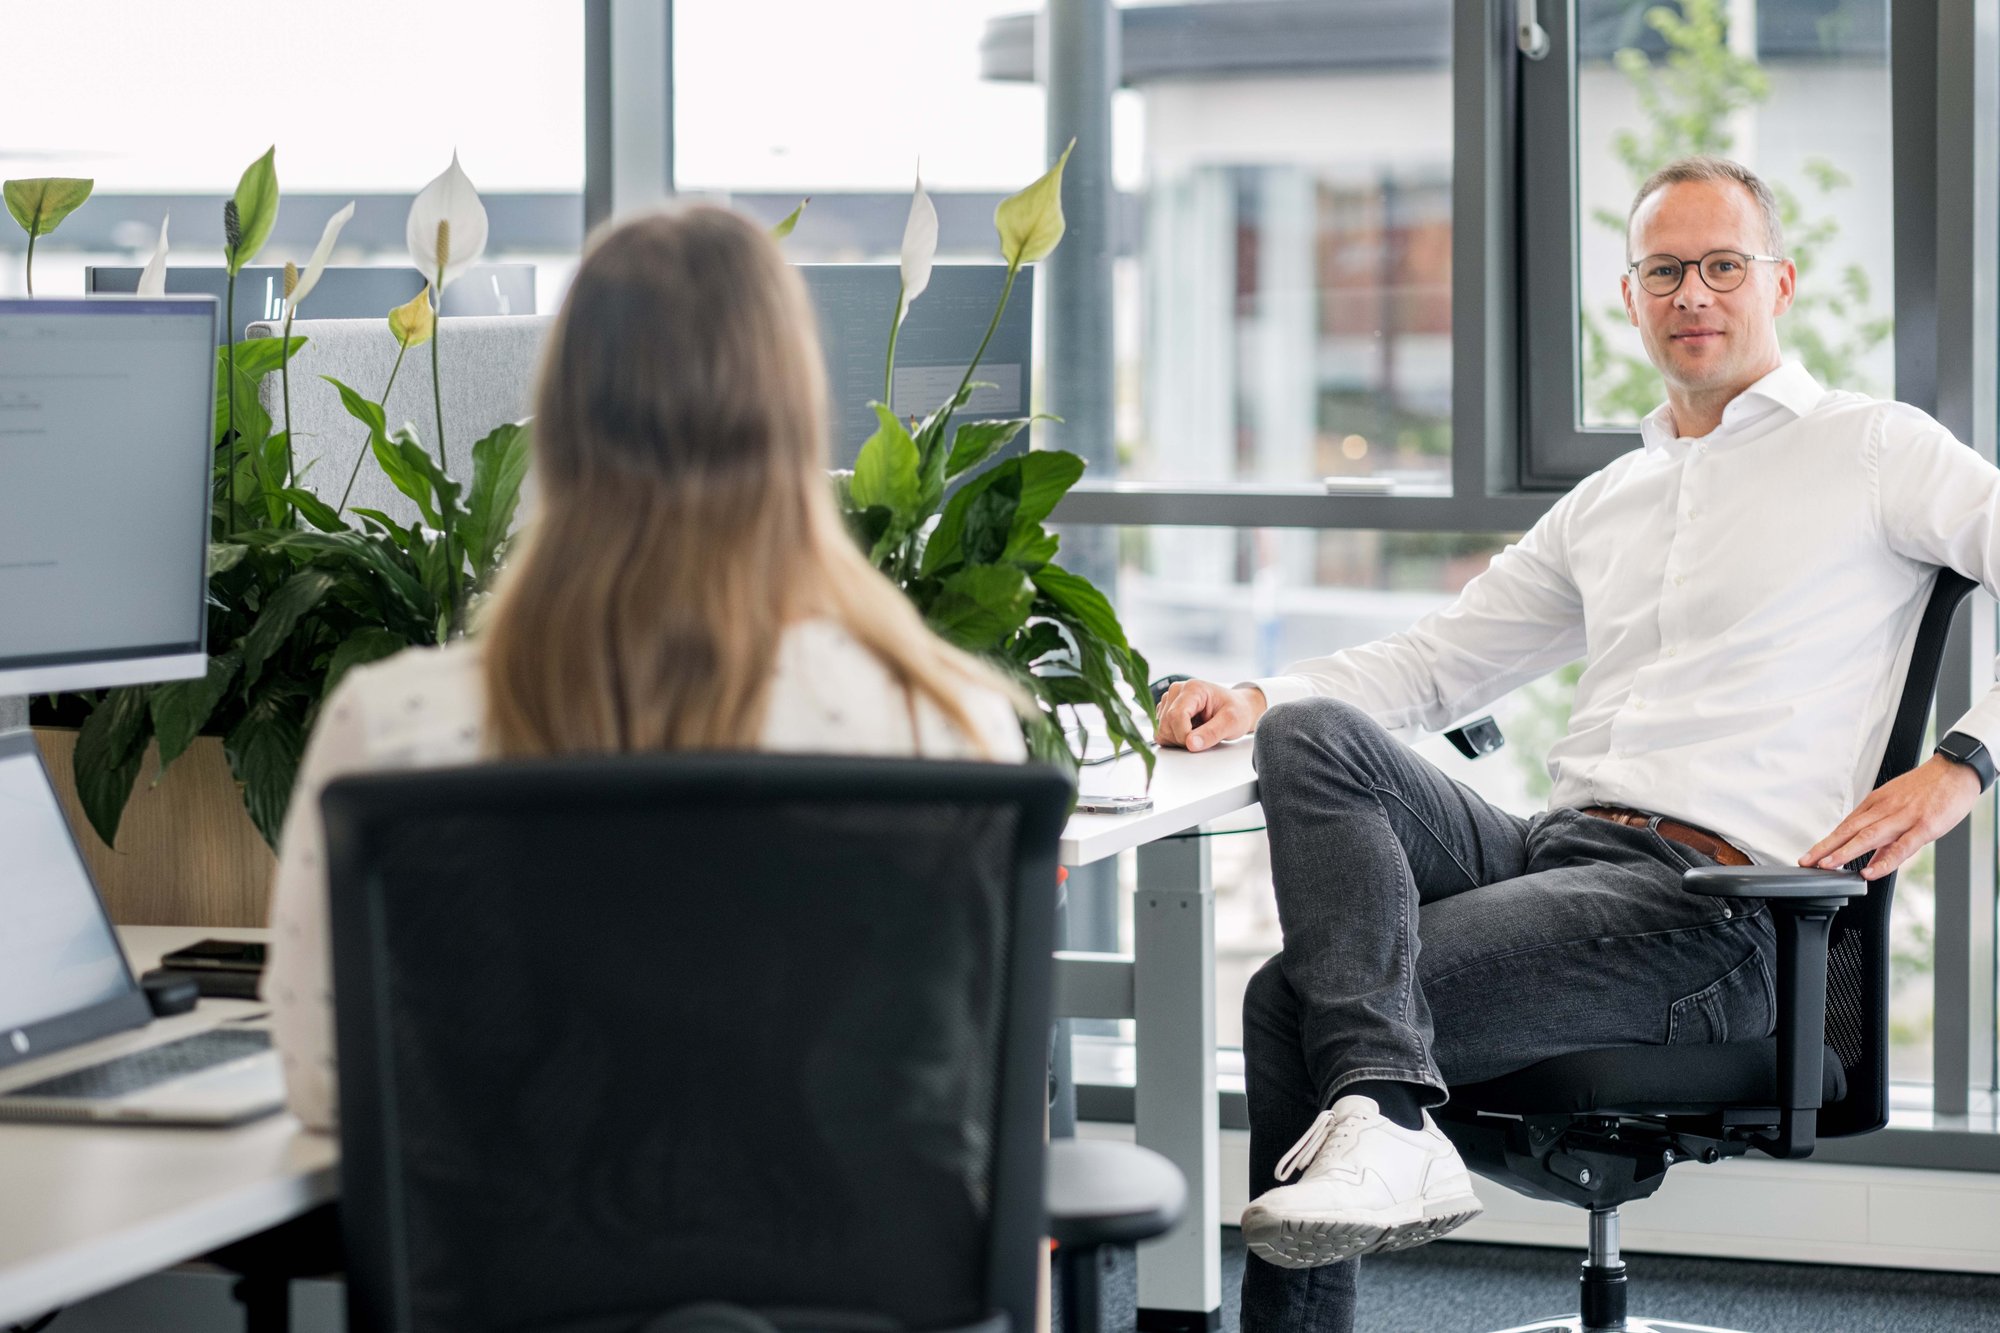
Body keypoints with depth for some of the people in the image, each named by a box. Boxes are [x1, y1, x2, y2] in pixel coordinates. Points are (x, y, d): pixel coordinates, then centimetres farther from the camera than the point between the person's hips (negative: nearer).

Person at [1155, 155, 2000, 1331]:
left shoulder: (1871, 450, 6)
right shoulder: (1606, 503, 26)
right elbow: (1438, 660, 28)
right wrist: (1259, 700, 9)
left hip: (1709, 898, -7)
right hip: (1554, 847, 7)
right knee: (1313, 734, -23)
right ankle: (1383, 1112, -35)